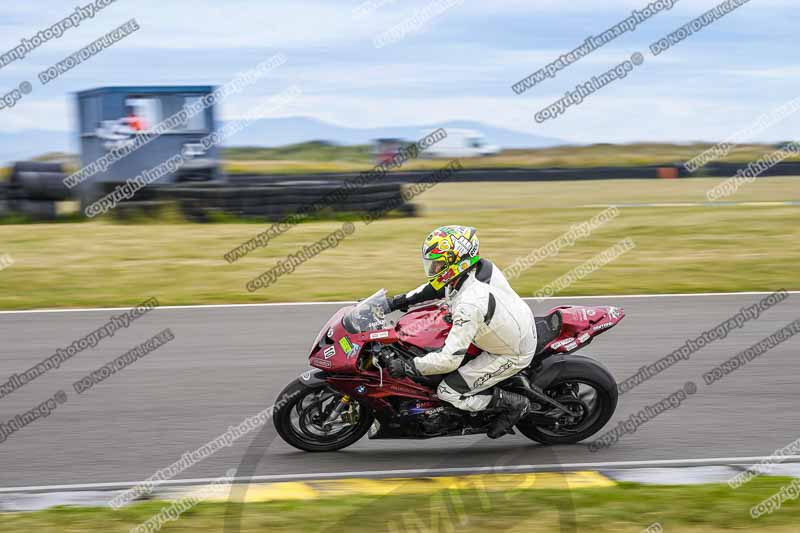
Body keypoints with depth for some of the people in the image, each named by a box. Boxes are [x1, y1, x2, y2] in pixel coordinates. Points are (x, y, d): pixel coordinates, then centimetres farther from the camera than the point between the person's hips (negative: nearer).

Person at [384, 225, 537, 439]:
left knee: (448, 392, -6)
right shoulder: (481, 267, -11)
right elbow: (438, 286, 10)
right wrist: (399, 302, 8)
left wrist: (407, 367, -24)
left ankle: (514, 404, 4)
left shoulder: (469, 304, -36)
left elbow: (450, 359, -33)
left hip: (513, 354, -9)